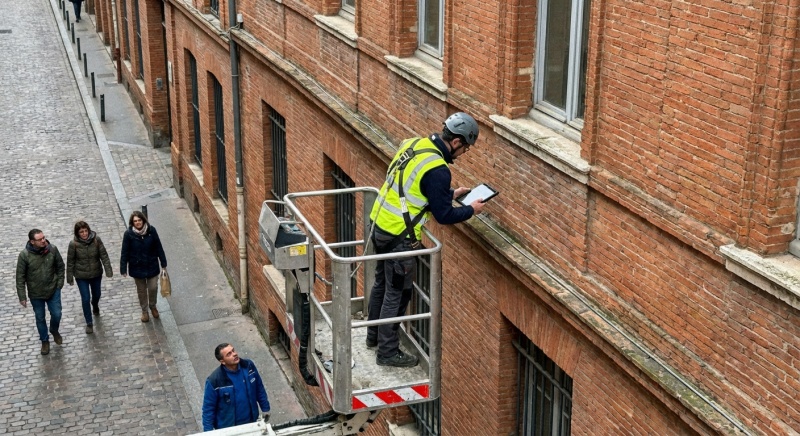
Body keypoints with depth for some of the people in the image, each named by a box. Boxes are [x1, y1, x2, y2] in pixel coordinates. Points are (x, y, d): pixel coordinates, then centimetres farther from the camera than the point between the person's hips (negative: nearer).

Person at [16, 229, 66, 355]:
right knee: (40, 318, 15)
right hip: (36, 294, -1)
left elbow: (60, 266, 1)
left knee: (56, 314, 11)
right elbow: (20, 277, -12)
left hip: (53, 290, 1)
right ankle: (45, 340, 37)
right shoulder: (24, 255, -21)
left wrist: (60, 283, 0)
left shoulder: (52, 249, -16)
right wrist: (22, 296, -11)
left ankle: (54, 331, 44)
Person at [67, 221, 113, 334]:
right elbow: (70, 262, -9)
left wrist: (108, 270, -17)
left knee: (96, 294, 23)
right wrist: (70, 278, -5)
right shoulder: (74, 244, -18)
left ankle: (95, 305, 59)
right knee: (85, 299, 0)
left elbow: (104, 256, -12)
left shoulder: (96, 240, -16)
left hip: (96, 274, 2)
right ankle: (89, 323, 16)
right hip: (81, 276, -2)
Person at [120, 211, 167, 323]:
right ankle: (144, 311, 37)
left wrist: (163, 263, 1)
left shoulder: (151, 231, -14)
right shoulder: (129, 234, -17)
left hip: (152, 266, 1)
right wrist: (123, 269, -7)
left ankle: (153, 306, 39)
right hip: (137, 267, -1)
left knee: (153, 288, 8)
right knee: (141, 290, 16)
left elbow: (159, 248, -4)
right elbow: (125, 252, -10)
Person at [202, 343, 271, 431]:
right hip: (227, 428, -4)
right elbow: (208, 408, -16)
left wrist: (265, 408, 9)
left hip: (251, 422, 4)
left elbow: (259, 388, 2)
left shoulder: (248, 366, -13)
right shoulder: (214, 380, -25)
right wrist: (208, 432, -15)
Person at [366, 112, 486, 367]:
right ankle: (388, 352, 15)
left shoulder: (415, 144, 4)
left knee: (382, 283, 23)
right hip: (399, 236, -9)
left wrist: (450, 193, 20)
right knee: (397, 293, 4)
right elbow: (443, 215, -16)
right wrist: (471, 210, 0)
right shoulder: (437, 169, -23)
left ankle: (374, 336, 40)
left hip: (380, 224, 9)